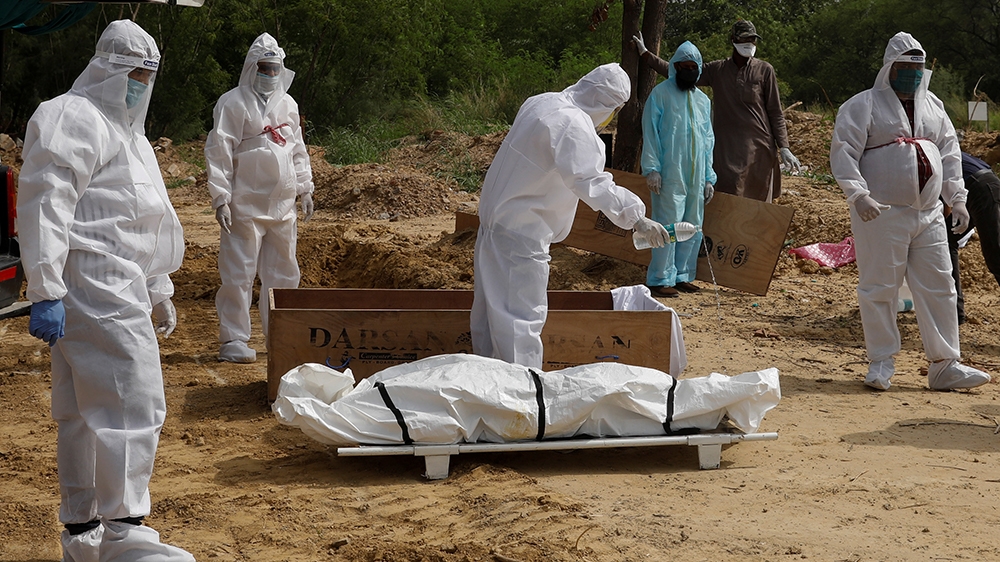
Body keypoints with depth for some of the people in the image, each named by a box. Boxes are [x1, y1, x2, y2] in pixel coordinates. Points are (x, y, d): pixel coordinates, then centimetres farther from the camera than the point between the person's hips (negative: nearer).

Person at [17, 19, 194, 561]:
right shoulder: (72, 119, -8)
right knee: (131, 401, -12)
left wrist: (159, 290, 34)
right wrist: (45, 291, -24)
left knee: (84, 412, 12)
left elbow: (142, 221, 33)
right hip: (94, 290, -10)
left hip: (117, 288, 10)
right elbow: (44, 206, -18)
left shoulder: (126, 131, 25)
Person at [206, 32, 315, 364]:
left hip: (282, 205, 6)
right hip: (246, 204, -6)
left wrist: (305, 189, 17)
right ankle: (234, 340, 1)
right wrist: (220, 198, -14)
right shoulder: (234, 103, -6)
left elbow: (298, 150, 22)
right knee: (239, 272, -4)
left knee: (283, 271, 11)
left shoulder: (287, 104, 14)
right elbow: (218, 152, -9)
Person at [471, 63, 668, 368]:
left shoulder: (540, 103, 8)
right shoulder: (574, 126, -23)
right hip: (521, 232, -10)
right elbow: (590, 182, -32)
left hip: (496, 216, 10)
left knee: (490, 306, 18)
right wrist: (636, 219, -34)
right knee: (522, 313, -8)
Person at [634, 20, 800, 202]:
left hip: (758, 146, -1)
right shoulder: (716, 70, 7)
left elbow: (776, 113, 4)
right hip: (725, 148, 1)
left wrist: (783, 147, -1)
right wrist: (645, 54, 10)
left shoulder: (764, 70, 2)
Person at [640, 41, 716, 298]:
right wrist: (652, 168, -13)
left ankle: (682, 276, 16)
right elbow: (650, 133, -5)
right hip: (669, 176, -6)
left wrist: (708, 177, 14)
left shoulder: (703, 100, 17)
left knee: (693, 228, 7)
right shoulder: (660, 94, -1)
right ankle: (660, 280, -5)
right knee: (668, 226, -9)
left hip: (696, 177, 6)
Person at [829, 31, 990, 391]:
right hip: (881, 214, -5)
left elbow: (949, 152, 18)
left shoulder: (932, 106, 15)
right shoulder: (862, 106, -4)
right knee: (879, 288, -1)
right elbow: (843, 152, -11)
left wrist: (957, 198, 9)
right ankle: (881, 362, 10)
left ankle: (945, 365, 10)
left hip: (929, 214, 5)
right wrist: (858, 195, -23)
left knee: (938, 288, 4)